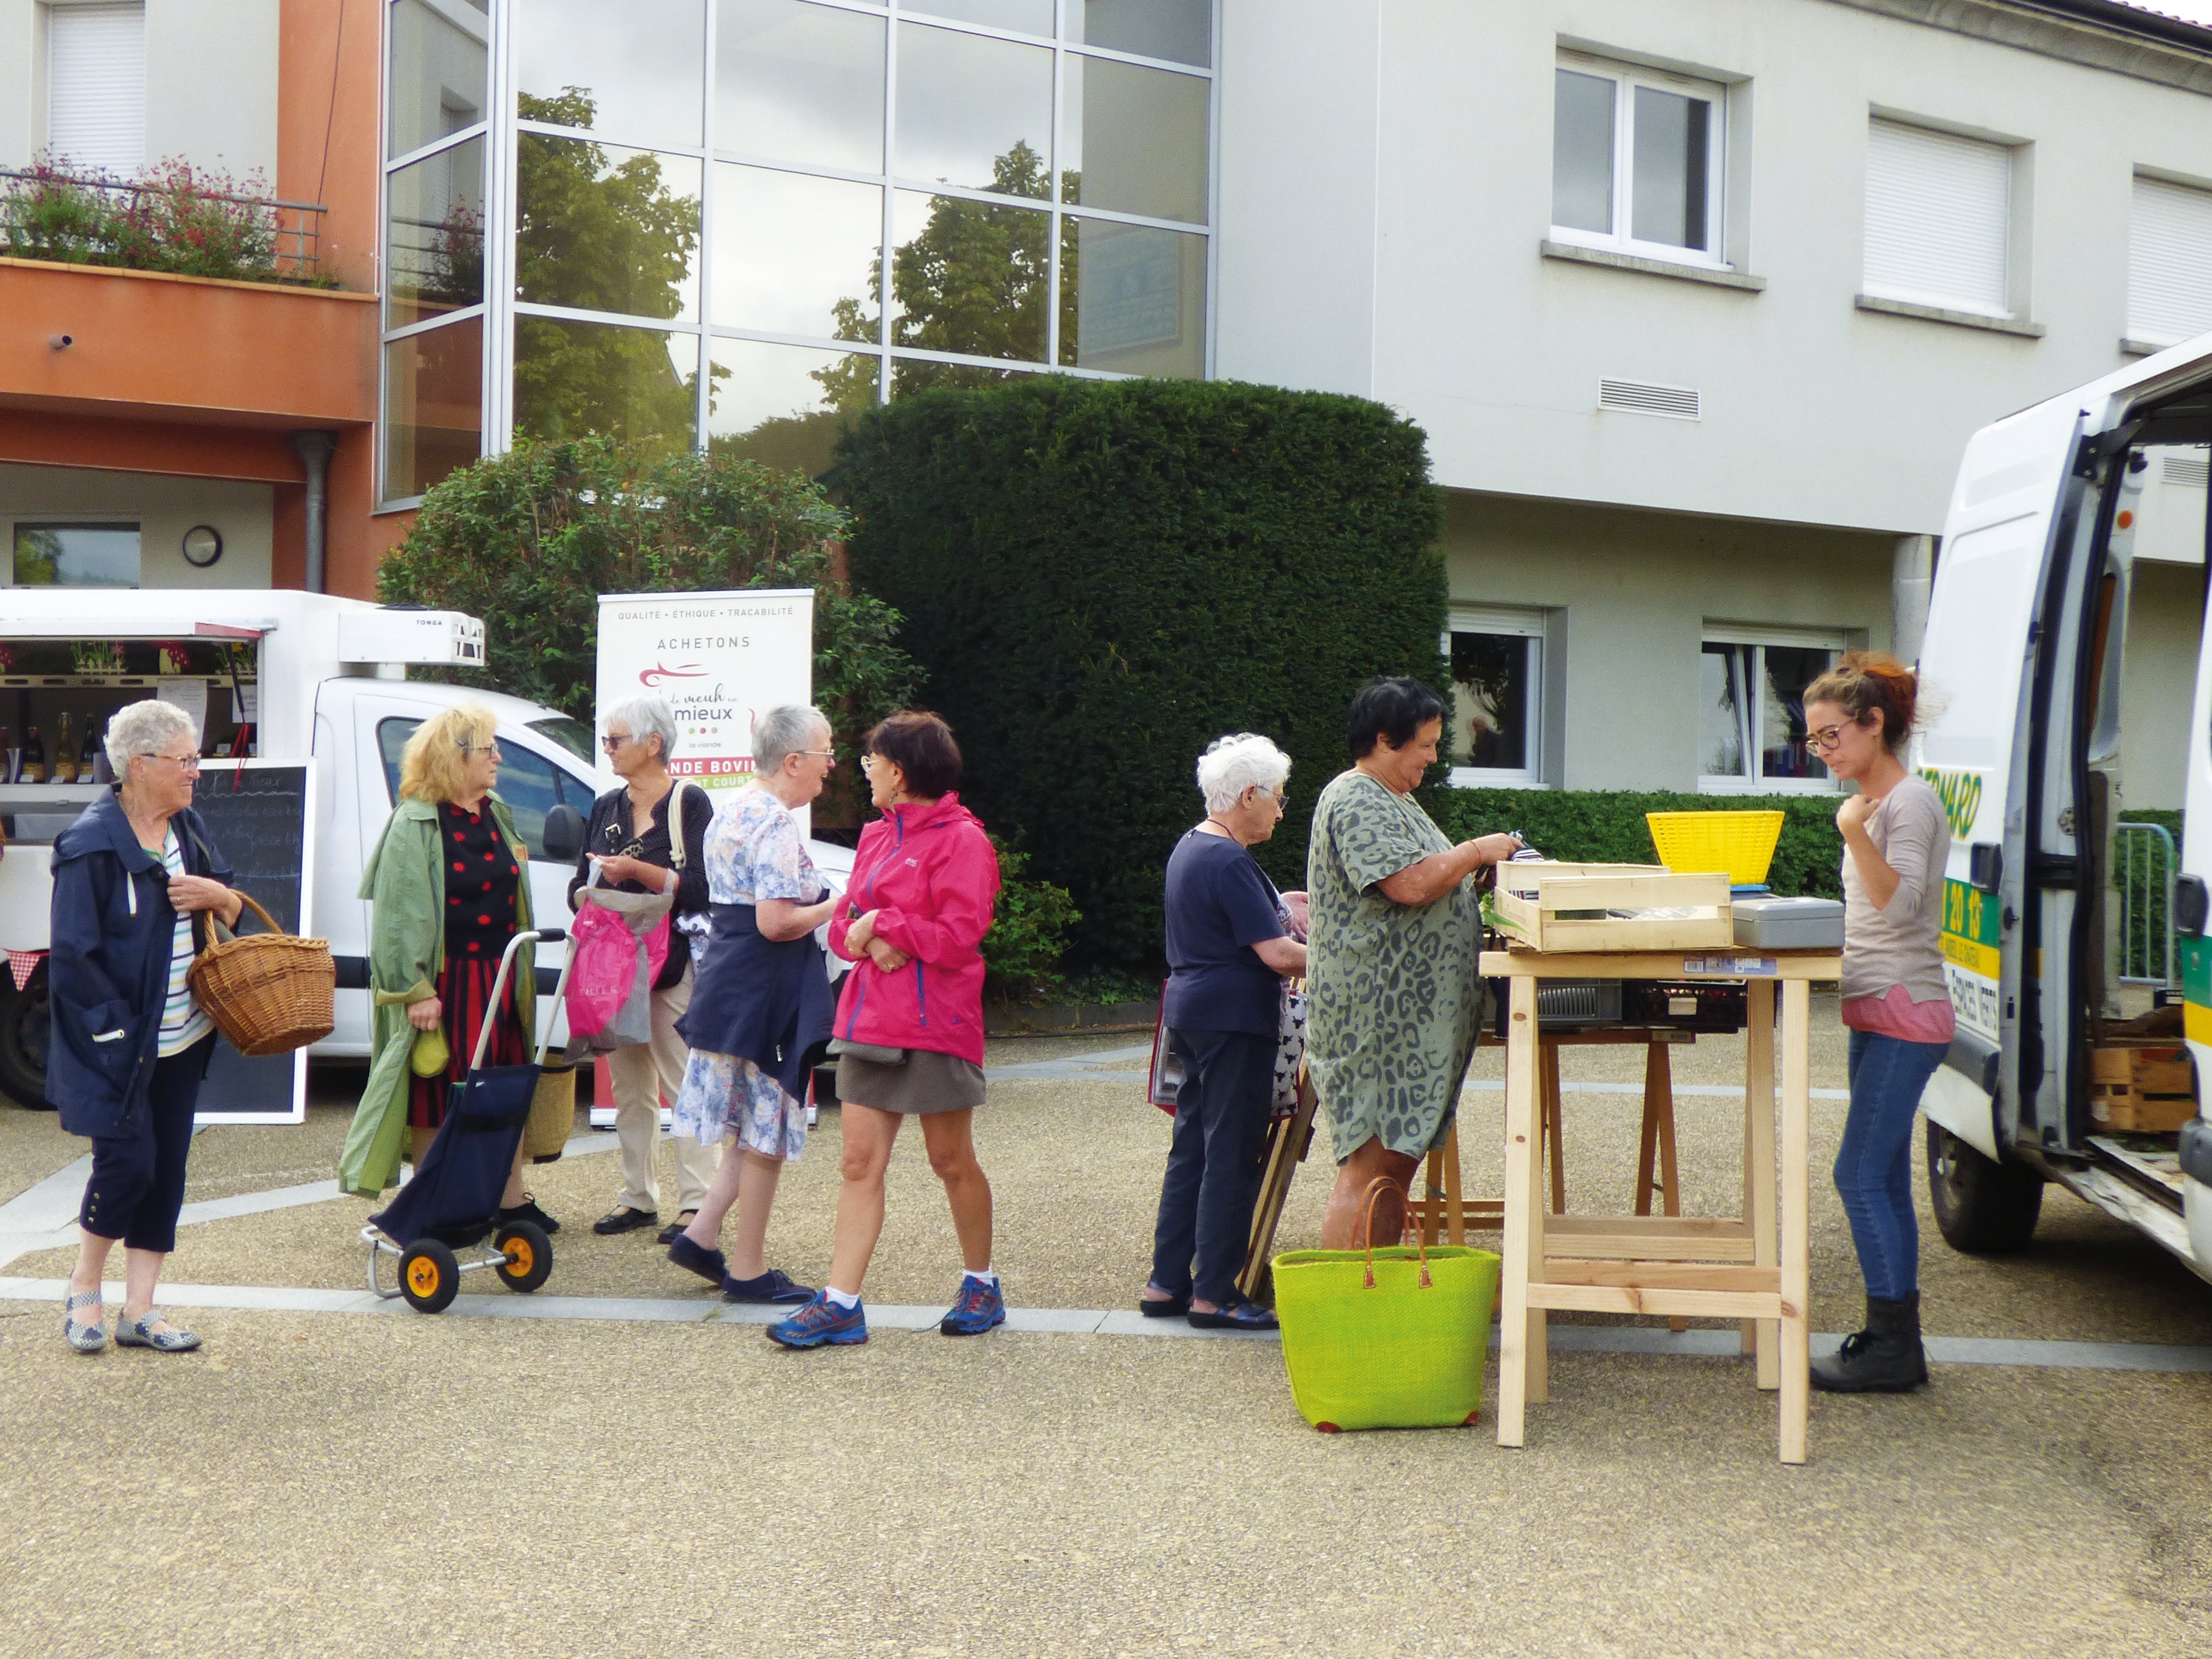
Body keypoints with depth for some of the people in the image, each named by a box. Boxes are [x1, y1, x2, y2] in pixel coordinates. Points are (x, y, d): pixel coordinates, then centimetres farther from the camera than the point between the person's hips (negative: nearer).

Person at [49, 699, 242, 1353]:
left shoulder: (187, 827, 7)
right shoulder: (92, 845, -15)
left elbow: (236, 911, 16)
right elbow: (74, 955, -16)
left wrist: (218, 896, -8)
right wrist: (118, 1031, -18)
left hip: (179, 1038, 7)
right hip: (117, 1044, -7)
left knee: (167, 1169, 7)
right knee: (129, 1159, -8)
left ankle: (139, 1310, 14)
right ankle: (83, 1288, 16)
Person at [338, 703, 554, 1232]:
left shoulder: (498, 816, 13)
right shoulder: (414, 824, -10)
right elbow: (401, 914, -14)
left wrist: (522, 973, 20)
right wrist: (417, 991, -19)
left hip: (502, 977, 7)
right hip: (445, 983, -7)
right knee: (437, 1096, 1)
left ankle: (511, 1200, 19)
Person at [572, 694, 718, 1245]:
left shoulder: (689, 803, -5)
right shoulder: (606, 808, 14)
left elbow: (699, 888, -14)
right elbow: (579, 886, 15)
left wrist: (636, 870, -21)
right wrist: (590, 895, -7)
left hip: (673, 966, -6)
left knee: (684, 1085, -6)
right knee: (629, 1086, 10)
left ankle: (696, 1203, -2)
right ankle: (637, 1196, 18)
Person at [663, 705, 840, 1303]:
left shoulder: (732, 808, 12)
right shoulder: (776, 823, -18)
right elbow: (776, 922, -25)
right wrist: (835, 906, -11)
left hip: (728, 981, 10)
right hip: (766, 990, -10)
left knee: (754, 1127, 18)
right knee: (766, 1129, 0)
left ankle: (701, 1236, 17)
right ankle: (749, 1271, 8)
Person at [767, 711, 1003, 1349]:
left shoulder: (960, 840, -9)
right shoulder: (876, 837, 15)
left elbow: (960, 935, -17)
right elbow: (844, 923, 15)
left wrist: (882, 924, -11)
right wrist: (869, 940, -7)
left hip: (936, 1025, -7)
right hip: (870, 1020, 7)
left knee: (953, 1162, 5)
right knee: (859, 1164, 1)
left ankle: (982, 1287, 23)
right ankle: (841, 1303, 0)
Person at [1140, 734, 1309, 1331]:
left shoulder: (1189, 849, 13)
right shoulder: (1229, 865, -18)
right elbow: (1278, 955, -21)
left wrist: (1278, 904, 21)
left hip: (1191, 1013, 10)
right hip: (1235, 1020, -10)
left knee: (1191, 1150, 13)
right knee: (1232, 1160, -3)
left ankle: (1166, 1283, 17)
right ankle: (1213, 1295, 1)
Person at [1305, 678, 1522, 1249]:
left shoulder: (1394, 799, 21)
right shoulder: (1355, 803, -13)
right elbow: (1412, 884, -23)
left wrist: (1475, 869, 12)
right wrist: (1476, 852, -9)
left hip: (1411, 1018, 10)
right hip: (1375, 1015, -10)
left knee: (1400, 1159, 10)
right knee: (1370, 1165, -10)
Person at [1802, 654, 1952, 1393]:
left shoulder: (1910, 800, -12)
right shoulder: (1874, 801, 17)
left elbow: (1900, 905, -25)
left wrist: (1855, 834, -35)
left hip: (1904, 1012, -10)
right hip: (1879, 1014, 10)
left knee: (1861, 1176, -11)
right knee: (1885, 1180, 12)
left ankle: (1893, 1348, -6)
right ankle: (1895, 1339, 19)